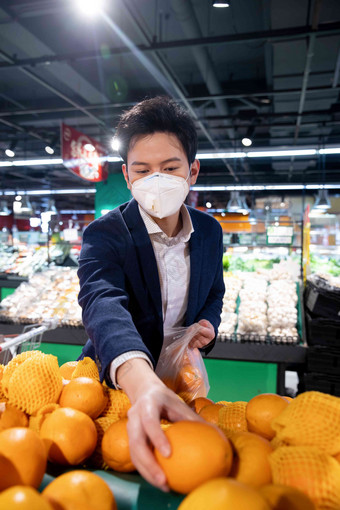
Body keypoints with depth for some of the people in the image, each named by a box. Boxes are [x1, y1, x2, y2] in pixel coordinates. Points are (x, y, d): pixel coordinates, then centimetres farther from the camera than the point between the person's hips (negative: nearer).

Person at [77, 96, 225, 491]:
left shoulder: (210, 231, -6)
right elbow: (104, 303, -42)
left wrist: (207, 324, -11)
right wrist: (143, 384, -60)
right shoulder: (105, 234, -22)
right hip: (117, 382, -3)